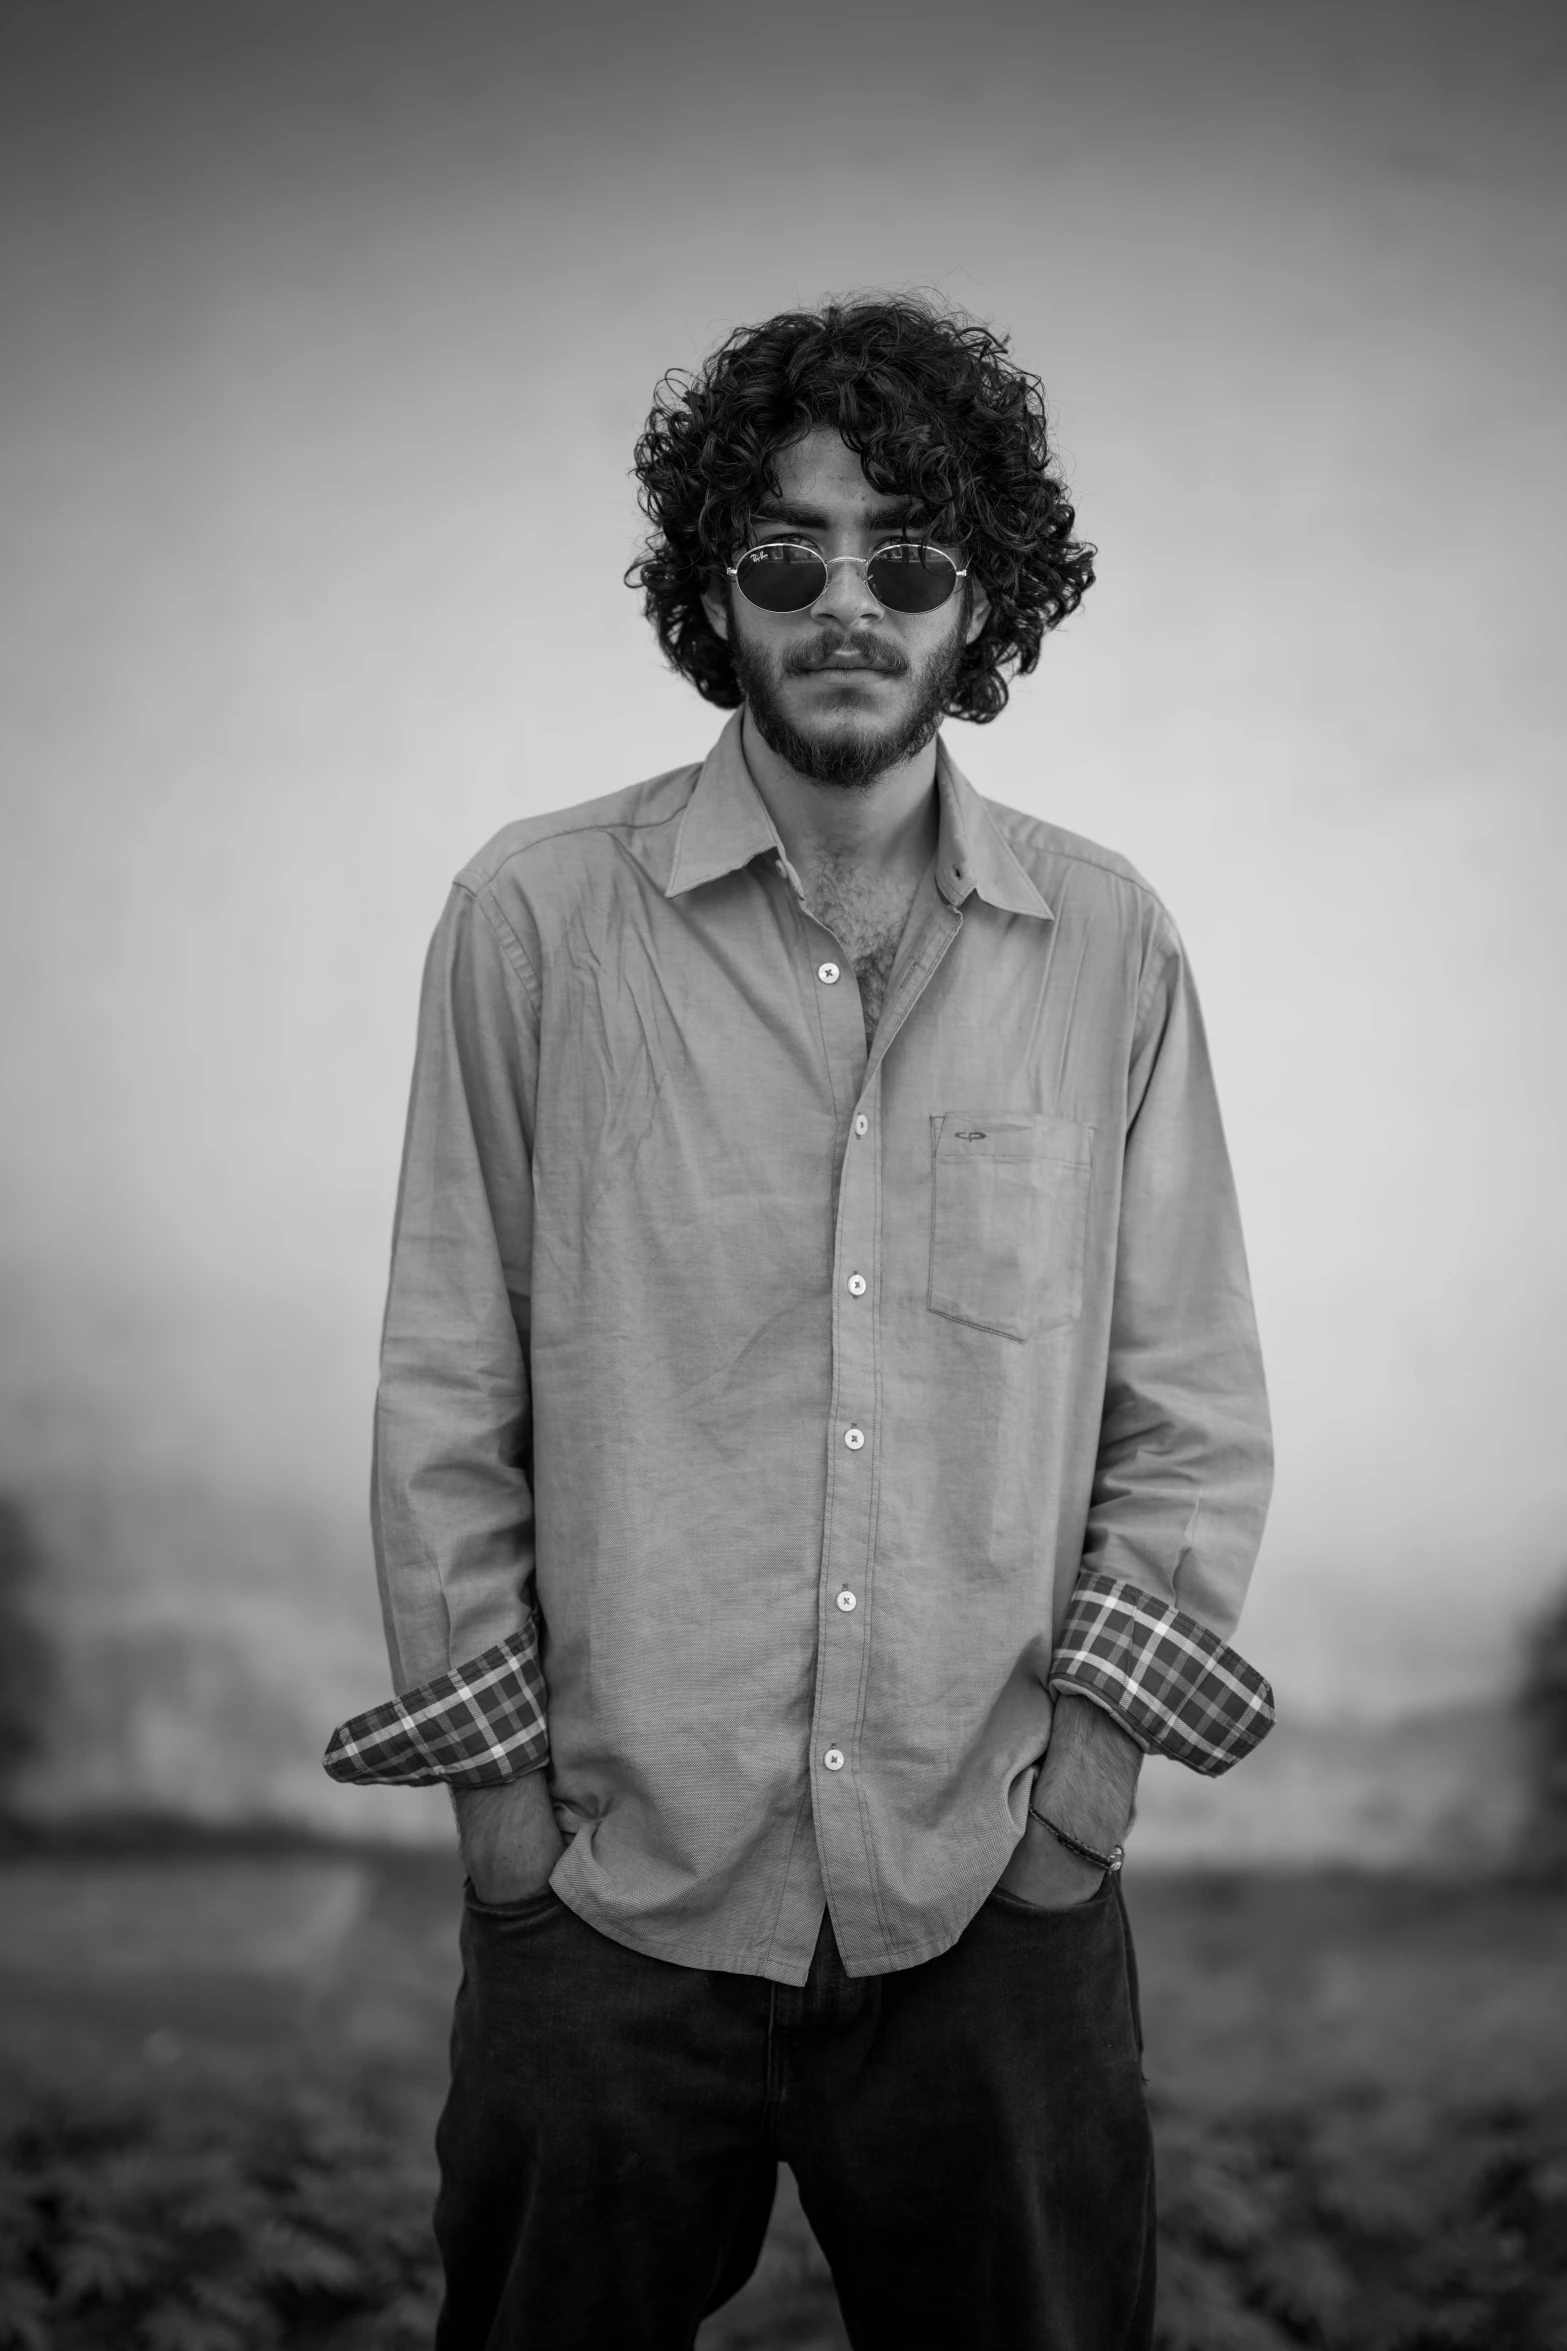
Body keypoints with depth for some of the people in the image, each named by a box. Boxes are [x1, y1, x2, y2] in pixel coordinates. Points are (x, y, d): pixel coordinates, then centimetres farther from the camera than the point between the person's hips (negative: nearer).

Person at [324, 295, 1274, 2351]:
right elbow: (449, 1391, 0)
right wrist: (501, 1787, -2)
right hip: (611, 1887, -1)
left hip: (1000, 1897, 1)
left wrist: (1085, 1771, -1)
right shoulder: (536, 918, -4)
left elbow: (1194, 1414, 5)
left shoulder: (1111, 950, 1)